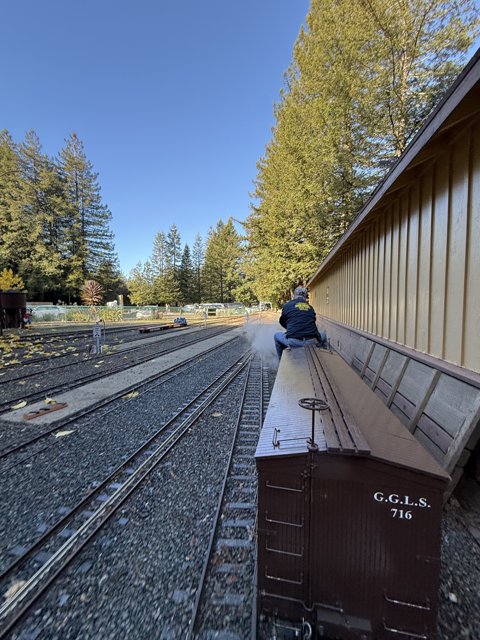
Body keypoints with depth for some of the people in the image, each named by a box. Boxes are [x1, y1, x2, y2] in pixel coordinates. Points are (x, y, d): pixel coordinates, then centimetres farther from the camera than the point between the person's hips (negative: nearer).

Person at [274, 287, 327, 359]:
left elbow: (282, 322, 19)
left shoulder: (287, 305, 7)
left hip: (293, 343, -2)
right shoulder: (310, 307, 15)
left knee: (277, 335, 27)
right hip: (312, 342, 3)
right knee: (323, 334, 35)